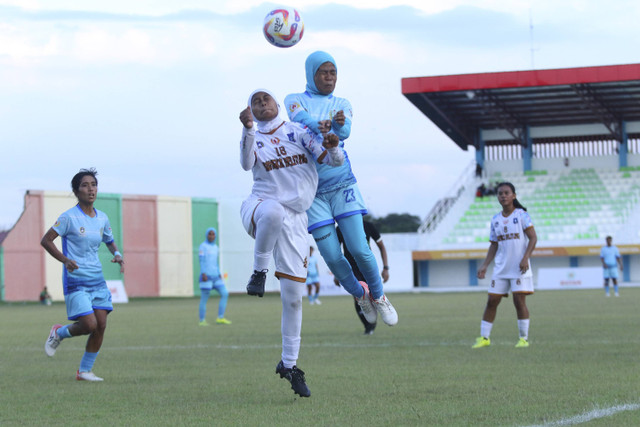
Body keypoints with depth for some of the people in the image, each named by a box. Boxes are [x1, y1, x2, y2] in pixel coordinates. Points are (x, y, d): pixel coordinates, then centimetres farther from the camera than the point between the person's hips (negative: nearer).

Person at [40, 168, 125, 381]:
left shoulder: (102, 218, 9)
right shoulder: (69, 217, -10)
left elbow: (110, 241, 24)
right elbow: (46, 240, -8)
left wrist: (117, 255, 1)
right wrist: (65, 259, -22)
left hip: (97, 280, 6)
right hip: (75, 281, -6)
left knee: (101, 325, -1)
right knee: (89, 325, -16)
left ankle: (85, 370, 13)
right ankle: (59, 333, 16)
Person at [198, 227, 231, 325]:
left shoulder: (215, 247, 18)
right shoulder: (203, 246, -4)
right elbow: (201, 260, -12)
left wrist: (219, 275, 18)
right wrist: (203, 274, -21)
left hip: (215, 276, 7)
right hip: (206, 276, -7)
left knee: (225, 294, -3)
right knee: (204, 298, -5)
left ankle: (220, 318, -1)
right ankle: (202, 321, 1)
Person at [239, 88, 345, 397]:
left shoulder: (299, 132, 10)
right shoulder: (252, 139, 9)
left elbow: (334, 161, 2)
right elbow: (246, 164, -15)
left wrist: (332, 147, -22)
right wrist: (248, 129, -30)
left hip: (294, 220, 2)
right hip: (258, 207, -2)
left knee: (293, 295, 0)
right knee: (273, 210, -42)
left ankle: (289, 364, 13)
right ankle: (259, 272, -24)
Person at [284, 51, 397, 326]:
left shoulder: (341, 105, 10)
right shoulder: (295, 100, 5)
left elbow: (345, 131, -14)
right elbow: (300, 117, -21)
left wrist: (339, 123, -41)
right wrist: (318, 125, -45)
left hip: (342, 185, 1)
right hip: (312, 192, -1)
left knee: (359, 249, -10)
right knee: (332, 257, -7)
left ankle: (378, 295, 15)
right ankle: (359, 293, 21)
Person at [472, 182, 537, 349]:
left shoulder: (521, 215, -3)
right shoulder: (495, 219, 11)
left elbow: (533, 238, -7)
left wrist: (525, 258, -20)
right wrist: (485, 265, 6)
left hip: (520, 268, -5)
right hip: (501, 269, 5)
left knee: (519, 301, -8)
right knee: (492, 301, 2)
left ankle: (524, 338, 1)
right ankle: (484, 337, 9)